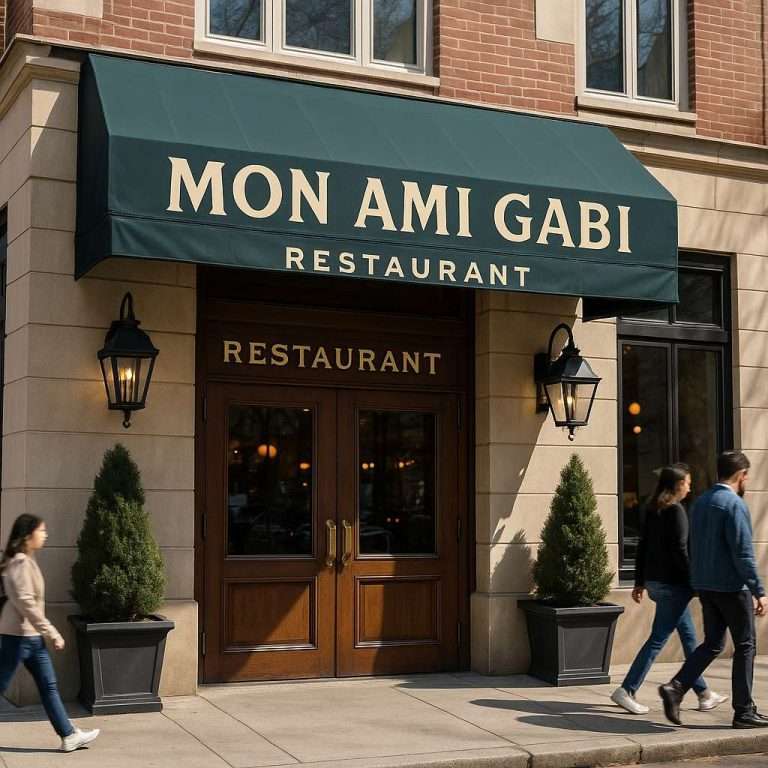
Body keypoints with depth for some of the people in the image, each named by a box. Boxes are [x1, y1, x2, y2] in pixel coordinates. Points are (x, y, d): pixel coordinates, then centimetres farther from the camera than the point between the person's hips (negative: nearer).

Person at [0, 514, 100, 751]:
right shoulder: (20, 563, -17)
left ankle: (69, 736, 11)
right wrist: (52, 633, -19)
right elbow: (26, 603, -23)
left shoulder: (26, 561, 12)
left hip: (31, 636, 10)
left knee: (48, 685, 9)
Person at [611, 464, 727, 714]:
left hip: (654, 582, 9)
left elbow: (642, 547, 13)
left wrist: (640, 582, 17)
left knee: (689, 637, 16)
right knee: (658, 639, -4)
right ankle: (626, 691, -4)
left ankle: (704, 694, 23)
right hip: (672, 584, -9)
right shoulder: (676, 511, -14)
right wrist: (694, 583, -11)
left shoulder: (652, 510, 10)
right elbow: (680, 551, -18)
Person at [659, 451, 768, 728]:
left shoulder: (700, 502, 11)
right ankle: (744, 711, 10)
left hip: (704, 585, 8)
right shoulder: (734, 504, -15)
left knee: (712, 643, 14)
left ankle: (676, 687, -1)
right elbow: (743, 553, -19)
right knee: (745, 646, 5)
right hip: (731, 586, -8)